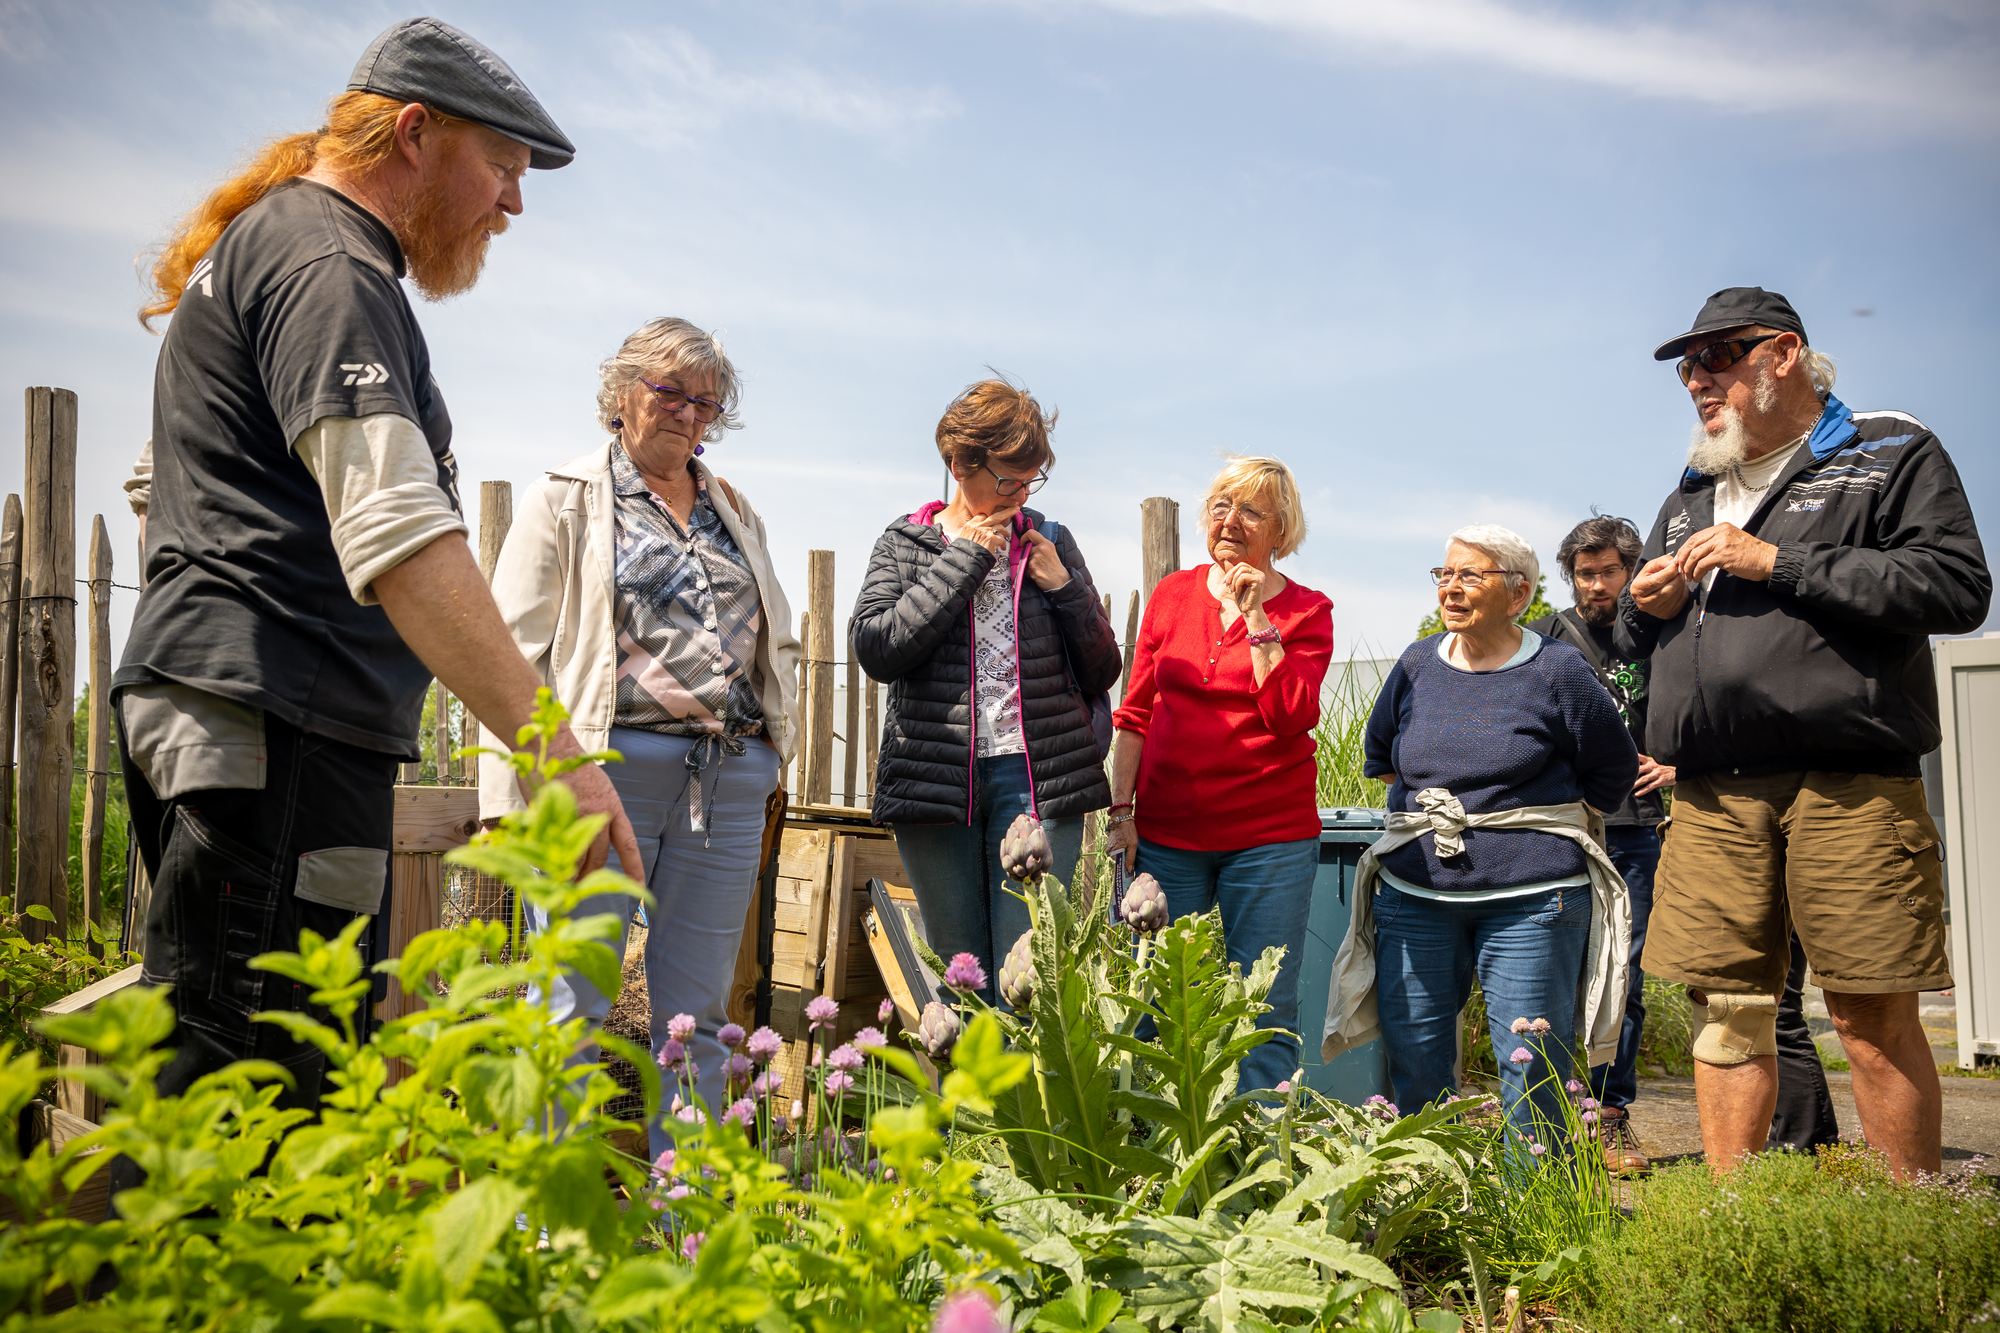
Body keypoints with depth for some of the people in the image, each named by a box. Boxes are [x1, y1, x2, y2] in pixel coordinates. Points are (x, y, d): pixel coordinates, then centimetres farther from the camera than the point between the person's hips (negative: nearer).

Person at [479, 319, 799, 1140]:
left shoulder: (737, 512, 21)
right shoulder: (567, 502, 7)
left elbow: (778, 642, 26)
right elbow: (515, 650, 1)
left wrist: (774, 744, 11)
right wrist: (513, 792, -8)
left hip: (729, 782, 4)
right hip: (609, 763, -4)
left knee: (698, 1017, 7)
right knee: (574, 1006, -3)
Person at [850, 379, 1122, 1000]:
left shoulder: (1051, 542, 12)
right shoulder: (905, 543, 8)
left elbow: (1102, 672, 13)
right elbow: (875, 648, -10)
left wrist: (1064, 587, -3)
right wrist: (965, 559, -8)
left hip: (1036, 778, 0)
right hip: (936, 779, 0)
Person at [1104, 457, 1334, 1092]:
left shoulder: (1306, 611, 2)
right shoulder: (1172, 594, 9)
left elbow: (1292, 718, -12)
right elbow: (1135, 714, 10)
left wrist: (1255, 618, -12)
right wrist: (1120, 809, 3)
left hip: (1270, 836, -2)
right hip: (1166, 832, 2)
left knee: (1265, 1011, 2)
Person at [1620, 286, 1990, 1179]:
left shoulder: (1892, 454, 8)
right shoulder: (1690, 494, 24)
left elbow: (1958, 585, -8)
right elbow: (1635, 640, 31)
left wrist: (1776, 562, -10)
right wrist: (1643, 607, 6)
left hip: (1848, 786, -4)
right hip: (1711, 795, 5)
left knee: (1874, 1019, -2)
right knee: (1728, 1013, 4)